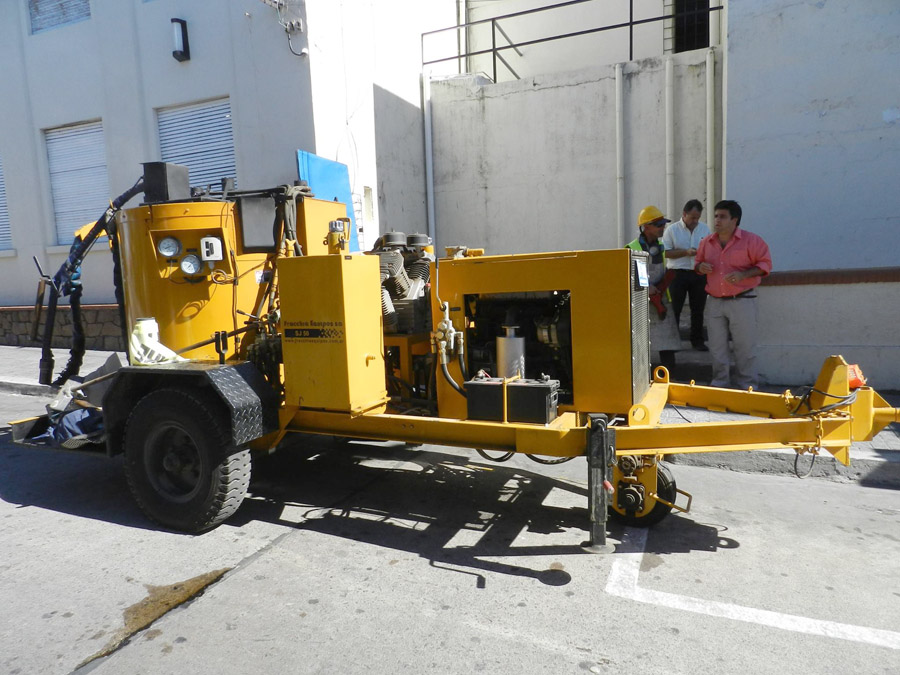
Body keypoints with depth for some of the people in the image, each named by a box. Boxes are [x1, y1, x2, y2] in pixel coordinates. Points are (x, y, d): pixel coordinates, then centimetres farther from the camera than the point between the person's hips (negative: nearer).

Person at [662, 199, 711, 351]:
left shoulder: (704, 228, 9)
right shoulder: (672, 230, -2)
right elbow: (665, 252, -7)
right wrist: (685, 252, -15)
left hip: (699, 274, 3)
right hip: (678, 274, -3)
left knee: (698, 309, 10)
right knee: (674, 309, 1)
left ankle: (697, 340, 20)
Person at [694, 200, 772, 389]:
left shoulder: (751, 240, -6)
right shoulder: (707, 242, 8)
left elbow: (765, 263, -4)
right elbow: (698, 262, 20)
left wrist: (743, 275, -20)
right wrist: (700, 267, -5)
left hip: (742, 301, -4)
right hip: (714, 301, 5)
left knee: (745, 347, 1)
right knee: (716, 347, 10)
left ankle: (747, 386, 14)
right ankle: (719, 383, 23)